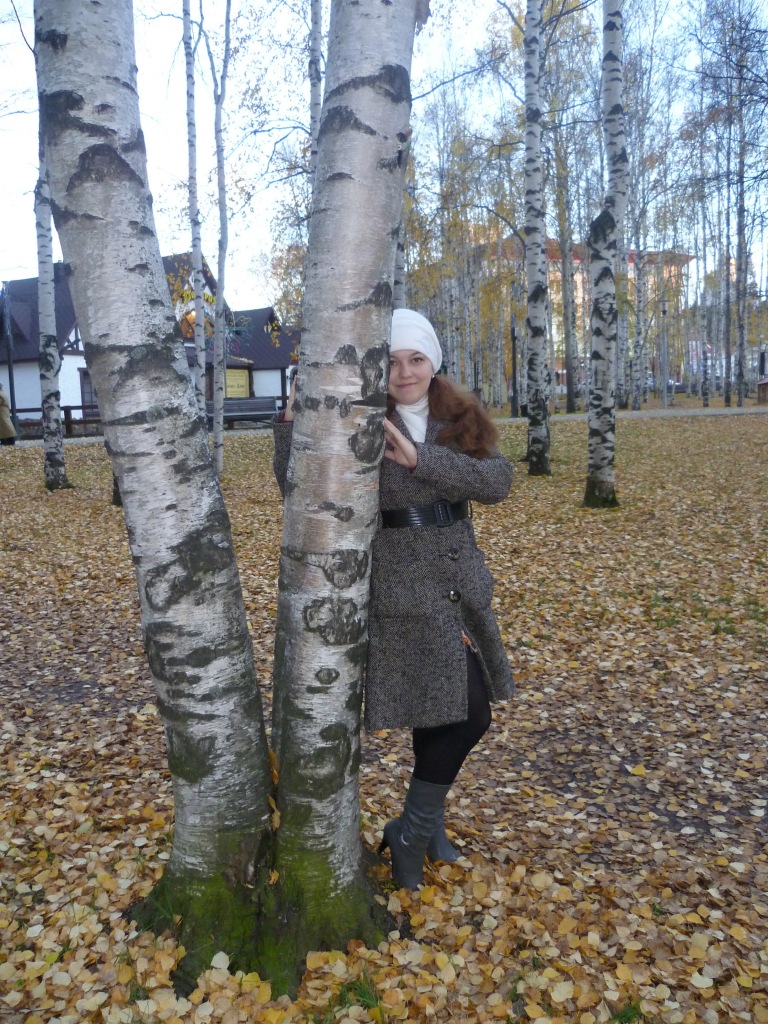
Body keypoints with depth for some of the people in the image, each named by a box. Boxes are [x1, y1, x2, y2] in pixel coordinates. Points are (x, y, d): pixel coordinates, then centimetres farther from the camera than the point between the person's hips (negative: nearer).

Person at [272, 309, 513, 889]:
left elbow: (498, 482, -12)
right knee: (468, 714, -4)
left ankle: (423, 822, 40)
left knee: (453, 712, 15)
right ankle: (414, 832, 20)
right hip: (402, 589, -6)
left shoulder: (461, 421, 5)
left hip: (461, 583, 6)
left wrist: (422, 458, -23)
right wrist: (292, 425, -28)